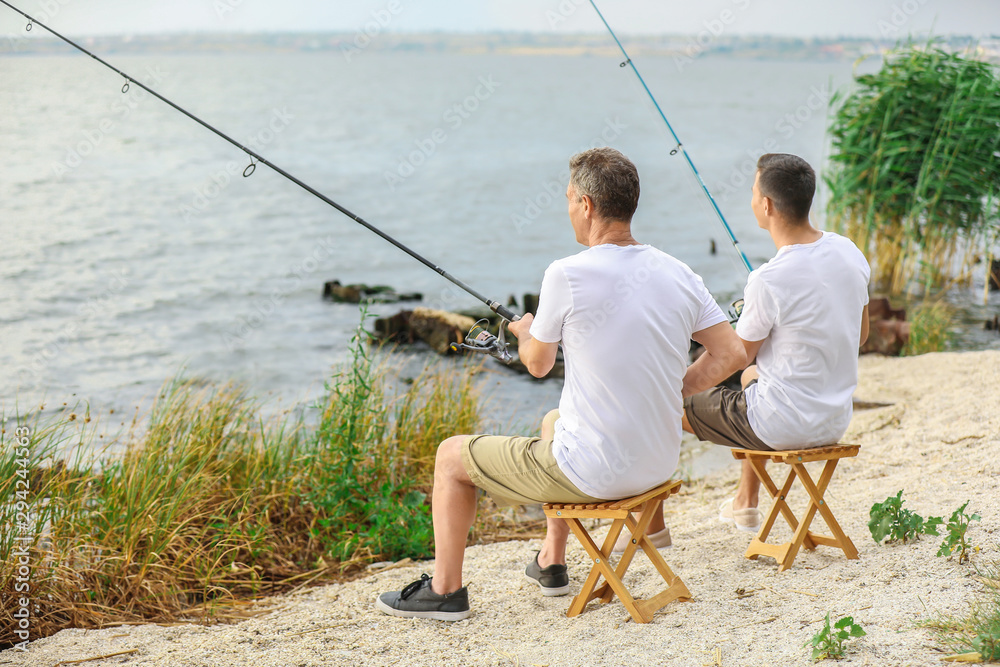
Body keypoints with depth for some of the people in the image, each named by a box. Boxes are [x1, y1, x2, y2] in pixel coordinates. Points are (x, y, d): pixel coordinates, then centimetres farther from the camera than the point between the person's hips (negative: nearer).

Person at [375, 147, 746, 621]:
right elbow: (731, 355, 1)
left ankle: (445, 591, 25)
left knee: (452, 456, 14)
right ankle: (550, 564, 46)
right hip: (659, 465, 7)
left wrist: (525, 332, 21)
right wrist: (670, 394, 10)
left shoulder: (567, 276, -18)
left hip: (592, 474, -7)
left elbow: (537, 364, -2)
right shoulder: (678, 275, -2)